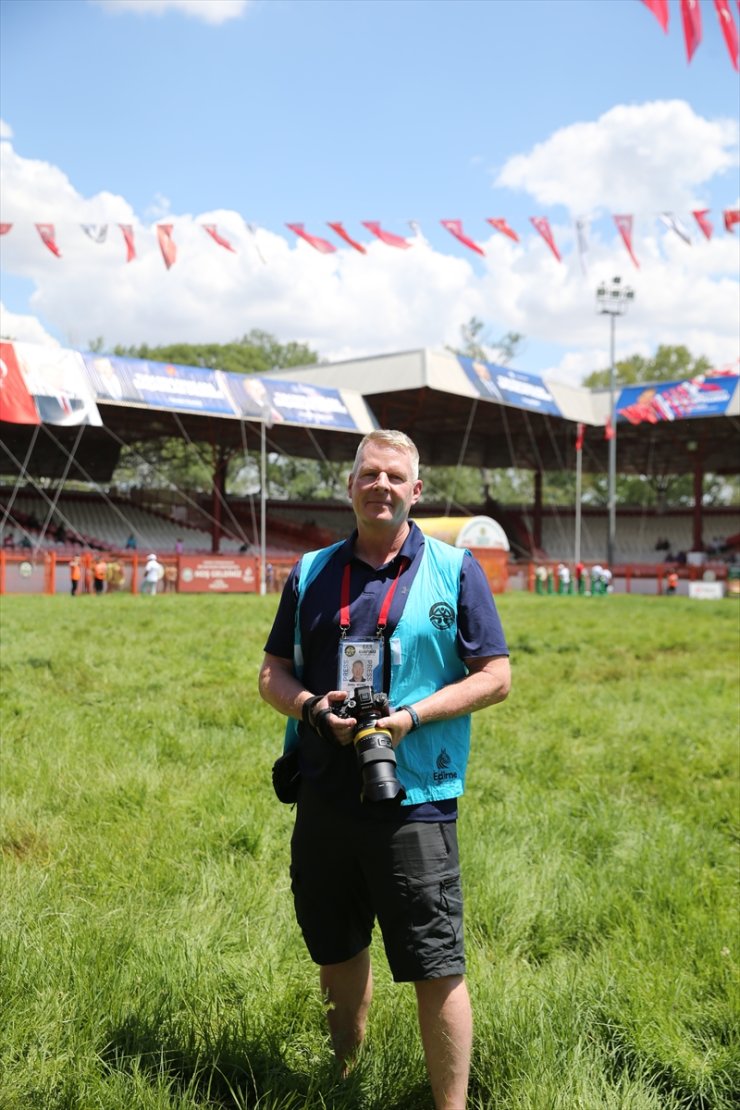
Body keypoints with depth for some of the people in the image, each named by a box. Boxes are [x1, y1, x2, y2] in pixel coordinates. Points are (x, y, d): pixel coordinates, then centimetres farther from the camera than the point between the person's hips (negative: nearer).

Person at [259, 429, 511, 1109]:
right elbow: (273, 673, 13)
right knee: (336, 950, 19)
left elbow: (495, 677, -1)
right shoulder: (311, 574, 10)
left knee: (436, 968, -1)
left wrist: (412, 715, -15)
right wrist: (312, 707, -10)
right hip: (323, 795, 4)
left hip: (414, 801, -4)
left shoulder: (456, 571, 0)